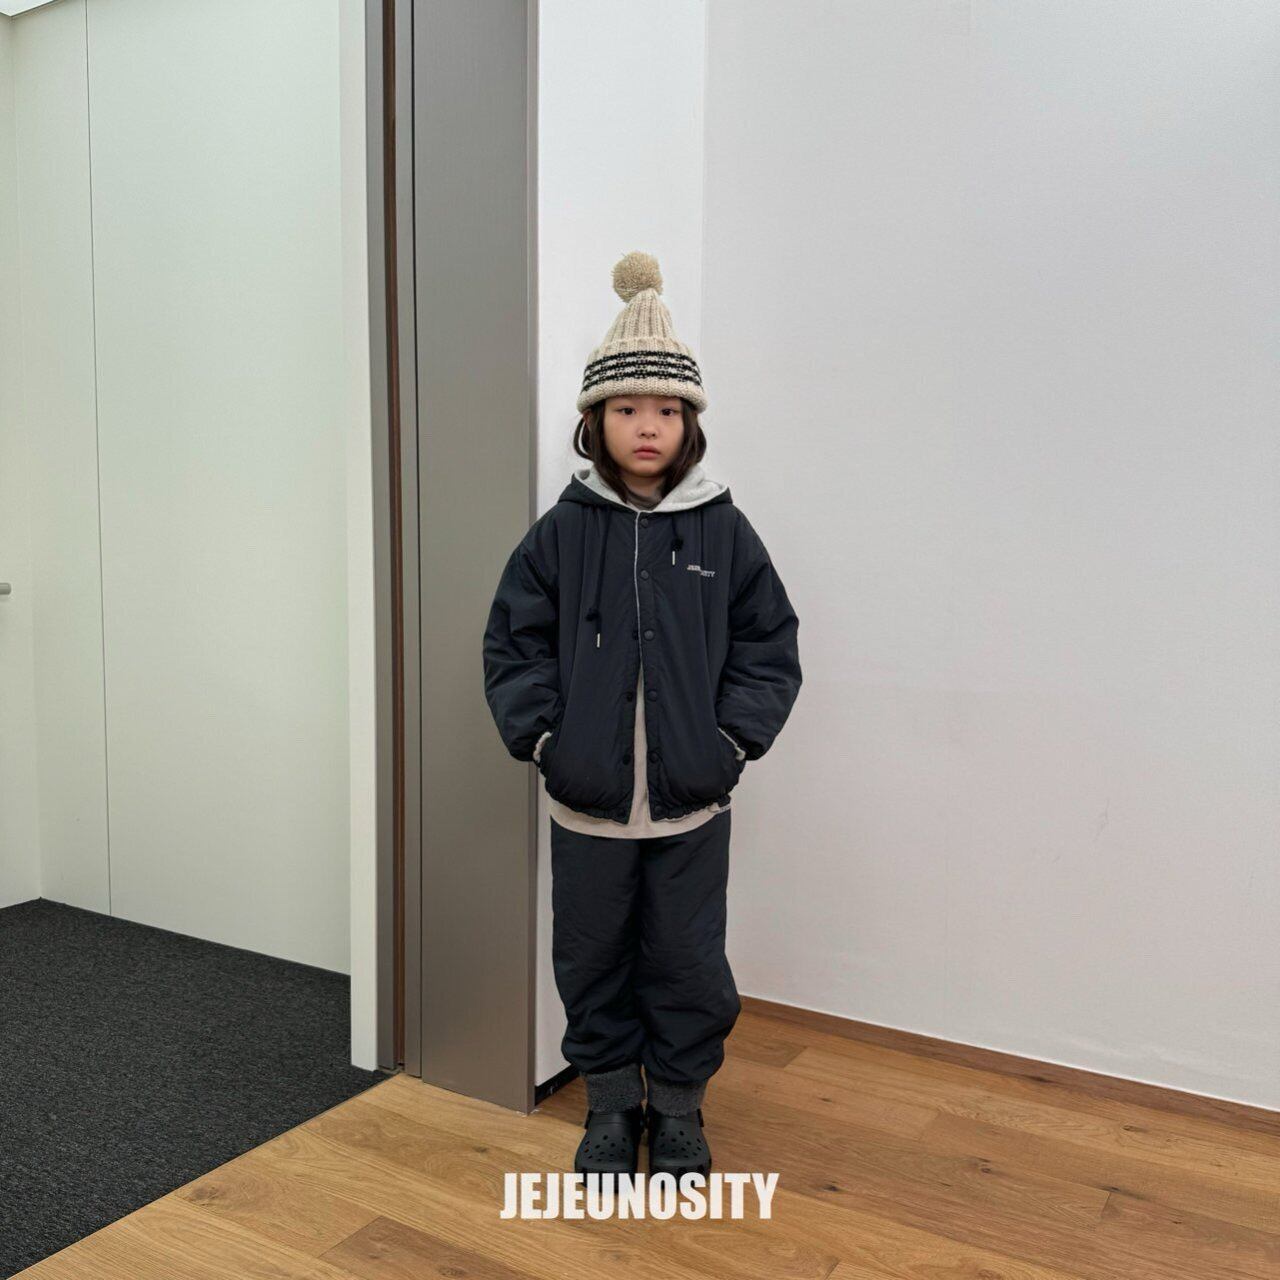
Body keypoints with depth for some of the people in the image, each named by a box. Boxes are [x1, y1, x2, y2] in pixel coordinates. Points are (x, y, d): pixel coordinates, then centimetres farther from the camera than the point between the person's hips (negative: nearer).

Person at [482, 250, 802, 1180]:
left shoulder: (723, 531, -3)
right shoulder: (562, 532, -2)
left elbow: (768, 644, 1)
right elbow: (515, 641, 1)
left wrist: (735, 737, -8)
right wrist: (541, 735, -8)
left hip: (691, 801, 0)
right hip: (587, 801, 1)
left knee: (689, 963, 12)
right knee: (592, 960, 14)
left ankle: (679, 1105, 34)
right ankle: (610, 1103, 36)